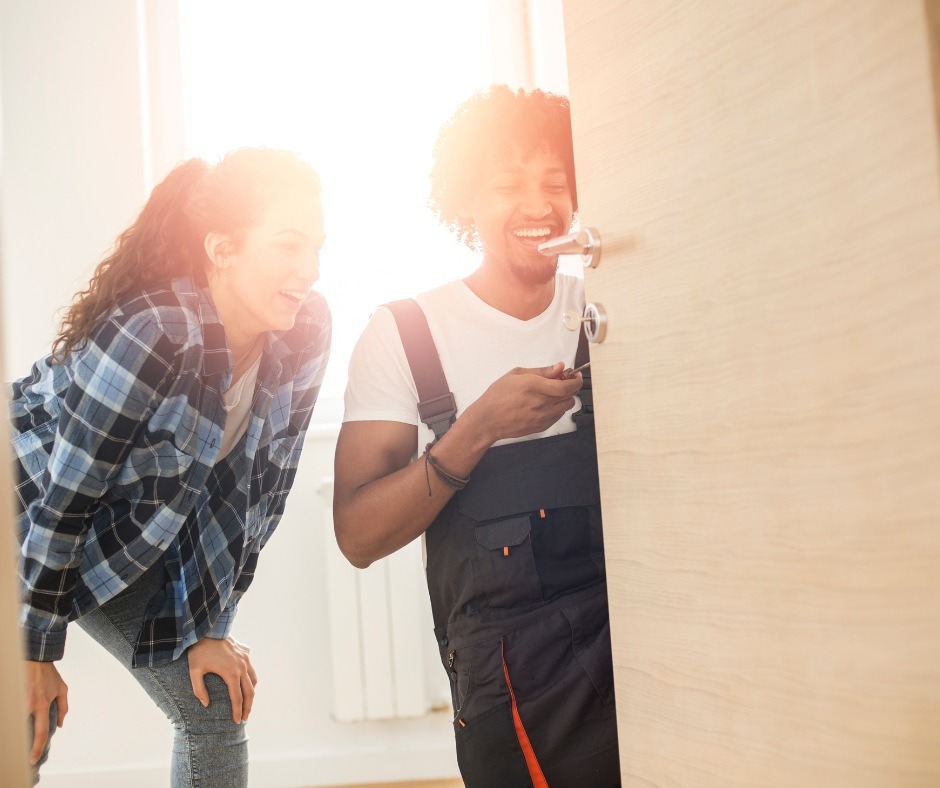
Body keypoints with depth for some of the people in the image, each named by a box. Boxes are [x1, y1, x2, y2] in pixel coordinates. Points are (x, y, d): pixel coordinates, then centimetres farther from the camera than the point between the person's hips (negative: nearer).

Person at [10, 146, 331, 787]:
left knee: (217, 710, 4)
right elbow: (66, 493, -25)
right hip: (30, 513, -6)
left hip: (136, 546, 6)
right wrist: (36, 650, -17)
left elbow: (264, 484, -6)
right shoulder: (152, 333, -34)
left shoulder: (306, 331, -15)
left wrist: (213, 626, -3)